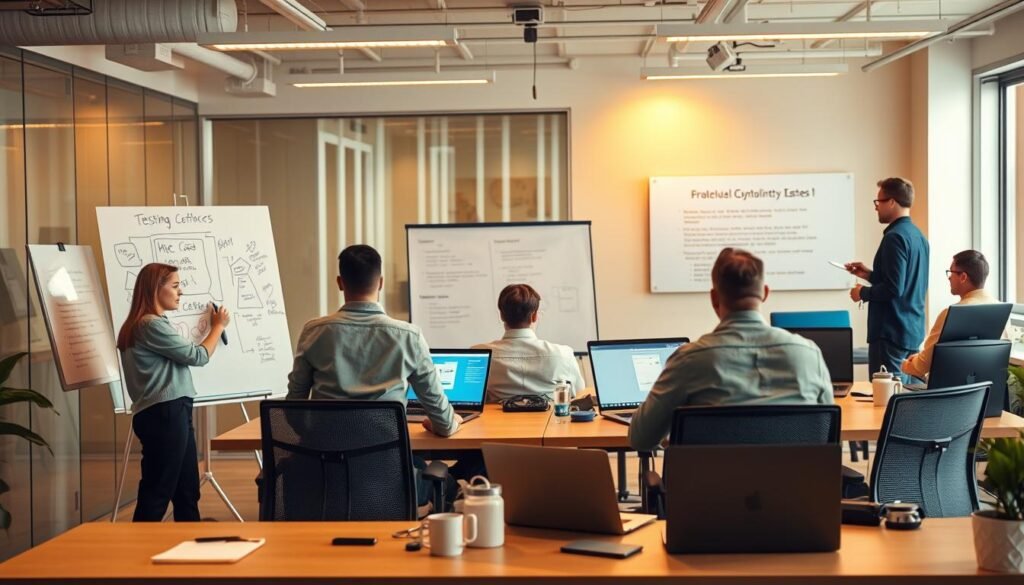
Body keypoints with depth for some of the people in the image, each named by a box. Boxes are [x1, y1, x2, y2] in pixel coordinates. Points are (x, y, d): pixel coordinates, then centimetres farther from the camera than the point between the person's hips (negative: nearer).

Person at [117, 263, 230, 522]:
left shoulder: (152, 323, 19)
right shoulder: (152, 325, -13)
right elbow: (197, 356, -6)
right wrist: (218, 326, 7)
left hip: (172, 413, 11)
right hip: (164, 414, -11)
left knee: (186, 490, 13)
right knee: (158, 491, -7)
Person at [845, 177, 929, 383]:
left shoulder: (895, 237, -16)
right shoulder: (919, 236, 12)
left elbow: (894, 288, -22)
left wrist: (863, 293, -7)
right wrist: (869, 274, 17)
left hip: (891, 332, -9)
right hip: (914, 330, 9)